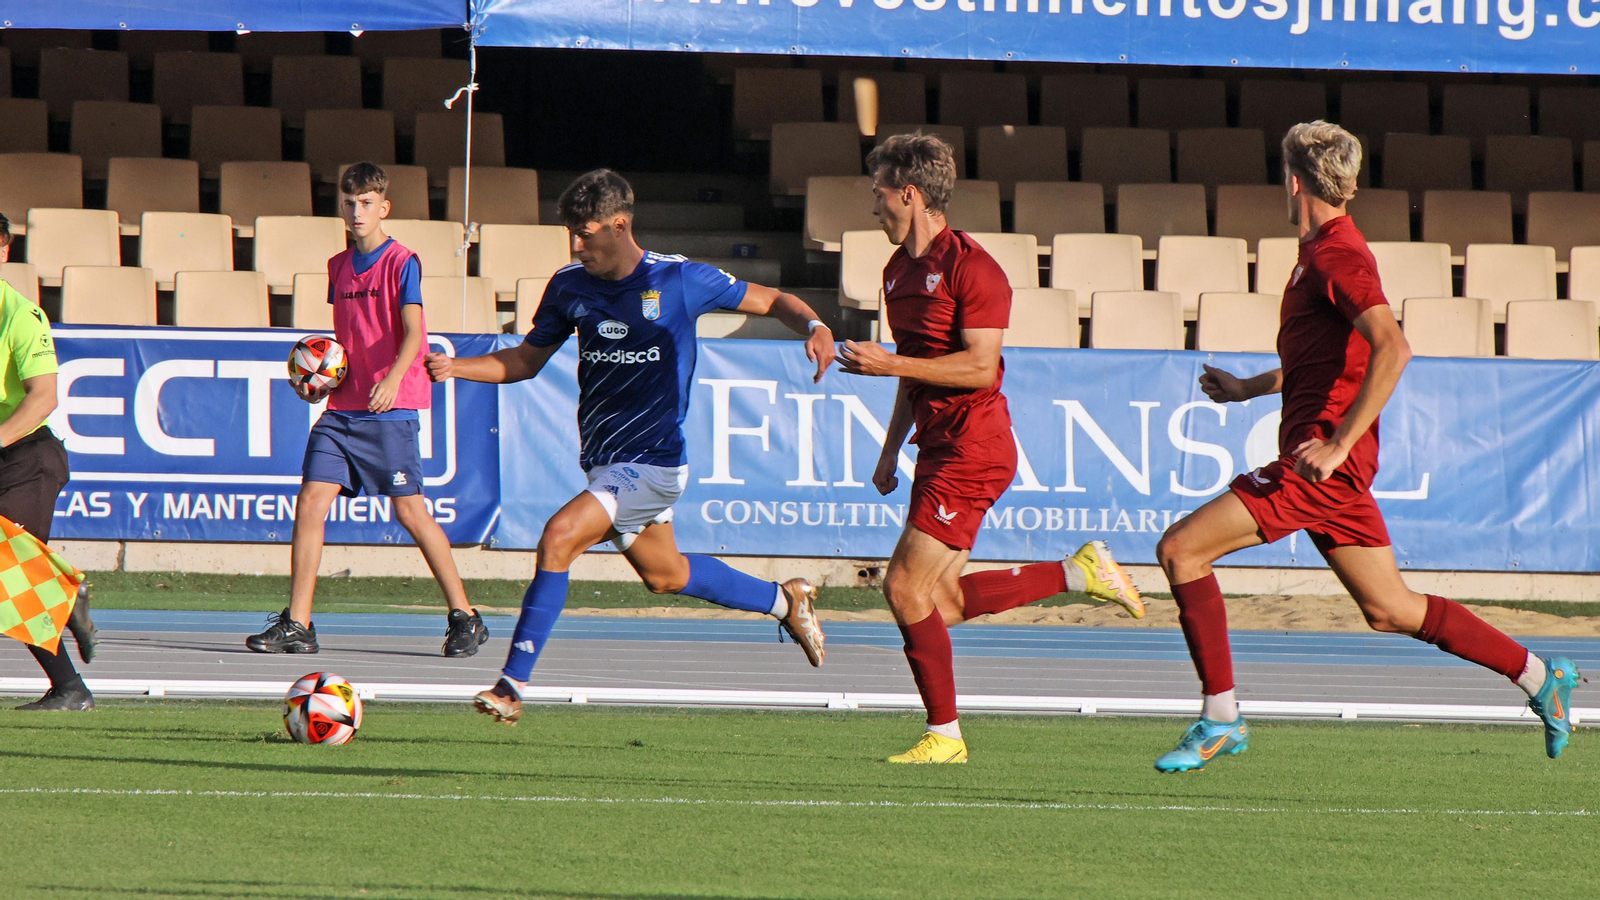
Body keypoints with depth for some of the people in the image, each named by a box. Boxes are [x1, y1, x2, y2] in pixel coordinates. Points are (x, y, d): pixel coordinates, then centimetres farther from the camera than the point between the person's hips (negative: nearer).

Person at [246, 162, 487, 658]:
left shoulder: (401, 263, -4)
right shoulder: (339, 267, 15)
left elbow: (412, 330, -16)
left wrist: (393, 379, -32)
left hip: (391, 409, -6)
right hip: (343, 408, 6)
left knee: (410, 510, -5)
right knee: (310, 501, -5)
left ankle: (464, 617, 6)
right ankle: (296, 625, -3)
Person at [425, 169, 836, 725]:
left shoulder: (680, 280, -11)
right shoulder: (570, 287, 3)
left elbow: (772, 301, 0)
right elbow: (526, 360, 13)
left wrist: (815, 327, -20)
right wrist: (456, 367, -4)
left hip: (652, 461, -7)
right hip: (604, 461, 7)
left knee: (560, 537, -23)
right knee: (664, 576, 20)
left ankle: (512, 685, -20)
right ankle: (785, 600, 44)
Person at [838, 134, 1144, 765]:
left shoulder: (970, 268, -12)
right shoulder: (899, 269, 16)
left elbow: (980, 366, -20)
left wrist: (889, 363, -21)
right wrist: (891, 451, 22)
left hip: (973, 447, -10)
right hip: (937, 446, 10)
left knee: (906, 585, -12)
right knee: (941, 602, 4)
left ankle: (944, 735, -5)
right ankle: (1080, 573, 14)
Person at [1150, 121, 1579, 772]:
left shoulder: (1336, 256, -13)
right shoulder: (1320, 253, 18)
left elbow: (1391, 349, -27)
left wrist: (1338, 443, -27)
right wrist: (1249, 388, 36)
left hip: (1322, 462, -10)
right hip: (1328, 459, 10)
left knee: (1180, 548, -12)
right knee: (1390, 610, 14)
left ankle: (1220, 718, -10)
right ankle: (1538, 675, 18)